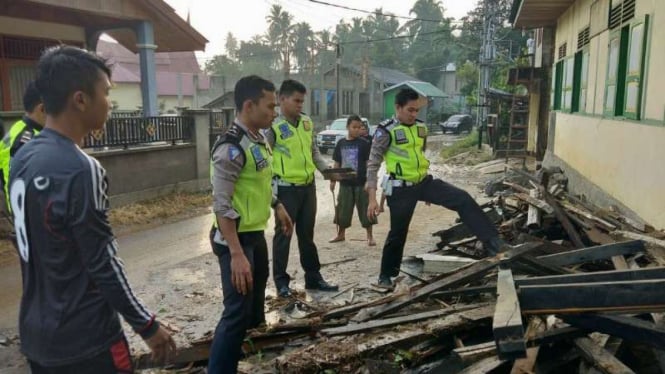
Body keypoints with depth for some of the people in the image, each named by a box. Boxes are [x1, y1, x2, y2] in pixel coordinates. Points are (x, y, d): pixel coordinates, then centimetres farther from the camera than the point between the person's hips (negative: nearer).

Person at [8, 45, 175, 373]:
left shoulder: (22, 159, 2)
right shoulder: (80, 170, -24)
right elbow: (103, 264, -22)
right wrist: (147, 325, -11)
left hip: (36, 334, 8)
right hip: (83, 341, -8)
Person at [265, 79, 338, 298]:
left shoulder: (307, 122, 8)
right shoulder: (273, 127, -12)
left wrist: (328, 170, 2)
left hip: (308, 187, 6)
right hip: (286, 189, -6)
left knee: (307, 234, 16)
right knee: (284, 235, 5)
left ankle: (313, 277, 28)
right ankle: (281, 282, 18)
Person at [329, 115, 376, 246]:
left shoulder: (364, 143, -5)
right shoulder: (341, 143, 5)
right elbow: (337, 164, 10)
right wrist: (333, 180, 8)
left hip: (361, 183, -3)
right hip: (345, 183, 3)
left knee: (365, 210, 2)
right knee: (343, 209, 12)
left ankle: (370, 236, 14)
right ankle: (341, 234, 29)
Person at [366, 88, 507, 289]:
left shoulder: (421, 128, 7)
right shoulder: (385, 131, -13)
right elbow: (373, 165, -13)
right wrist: (372, 198, -18)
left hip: (424, 182, 6)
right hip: (401, 189, -6)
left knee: (463, 199, -8)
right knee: (398, 233, 4)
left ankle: (492, 241, -5)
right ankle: (386, 275, 23)